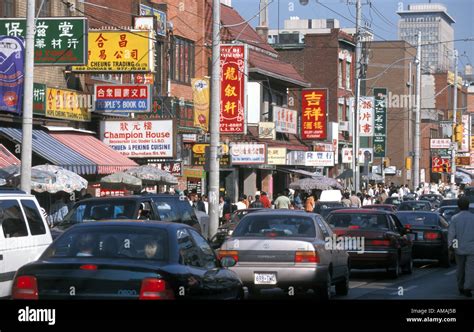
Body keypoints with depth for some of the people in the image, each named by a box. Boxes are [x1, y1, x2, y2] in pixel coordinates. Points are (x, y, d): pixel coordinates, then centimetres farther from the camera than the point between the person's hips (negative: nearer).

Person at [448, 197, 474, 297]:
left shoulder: (454, 218, -4)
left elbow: (451, 233, -7)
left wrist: (450, 245, 2)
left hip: (459, 248, 2)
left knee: (460, 269, 16)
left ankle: (461, 288, 24)